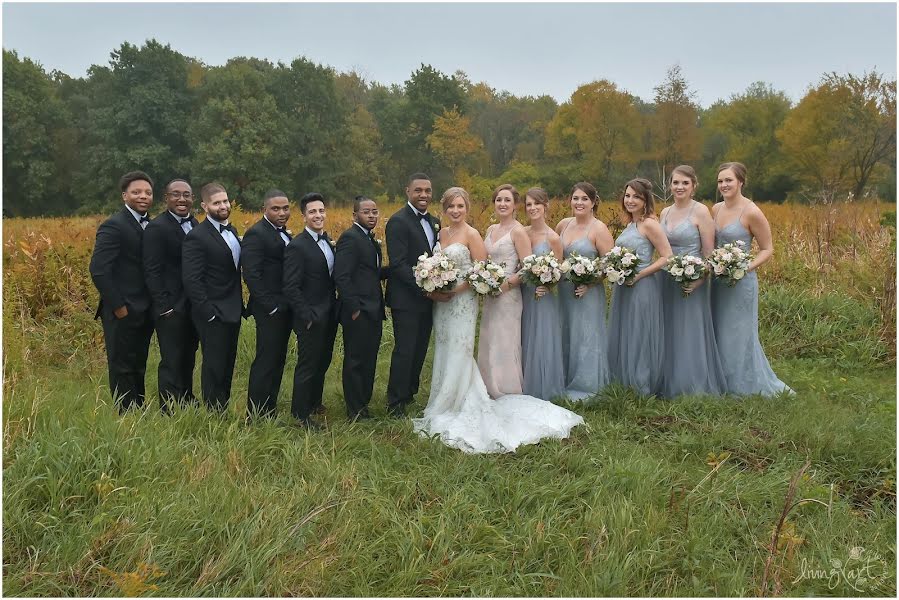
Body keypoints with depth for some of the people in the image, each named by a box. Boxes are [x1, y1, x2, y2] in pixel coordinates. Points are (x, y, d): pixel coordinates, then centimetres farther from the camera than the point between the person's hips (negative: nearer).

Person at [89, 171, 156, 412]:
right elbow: (98, 270, -19)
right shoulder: (113, 226, -13)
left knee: (138, 367, 16)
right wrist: (118, 307, -17)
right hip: (123, 313, -7)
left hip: (144, 311, 8)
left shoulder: (151, 226, 10)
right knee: (122, 367, 3)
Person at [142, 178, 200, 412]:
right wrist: (164, 307, -18)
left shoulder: (196, 225, 9)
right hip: (171, 308, -7)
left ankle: (187, 401, 32)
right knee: (172, 362, -1)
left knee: (188, 358, 18)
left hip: (194, 306, 7)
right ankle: (170, 412, 8)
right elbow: (152, 271, -14)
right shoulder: (157, 228, -12)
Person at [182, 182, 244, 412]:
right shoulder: (197, 237, -14)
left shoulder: (232, 231, 11)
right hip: (213, 315, -8)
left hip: (233, 312, 8)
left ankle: (224, 408, 26)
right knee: (214, 366, 1)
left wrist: (240, 304, 11)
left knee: (228, 365, 15)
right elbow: (191, 280, -18)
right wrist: (209, 312, -19)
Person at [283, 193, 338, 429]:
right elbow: (291, 287, -18)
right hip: (311, 318, -8)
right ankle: (301, 413, 16)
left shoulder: (327, 242, 9)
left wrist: (334, 309, 7)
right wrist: (307, 317, -19)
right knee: (307, 365, 3)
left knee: (322, 362, 19)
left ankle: (314, 402, 36)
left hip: (329, 316, 8)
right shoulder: (297, 246, -16)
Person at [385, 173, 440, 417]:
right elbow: (398, 264, -18)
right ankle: (395, 404, 7)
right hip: (406, 299, -7)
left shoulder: (434, 222, 13)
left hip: (428, 298, 8)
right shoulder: (398, 221, -12)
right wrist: (424, 288, -20)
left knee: (420, 351, 14)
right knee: (404, 351, -4)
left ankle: (409, 394, 28)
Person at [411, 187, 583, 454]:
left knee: (458, 356, -5)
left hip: (462, 301, -7)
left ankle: (456, 410, 5)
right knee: (444, 354, 11)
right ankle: (445, 407, 22)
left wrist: (454, 291, -16)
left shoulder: (472, 234, -9)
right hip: (441, 302, 7)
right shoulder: (442, 233, 11)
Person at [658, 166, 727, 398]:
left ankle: (696, 387, 14)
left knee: (691, 334, 1)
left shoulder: (701, 211, -9)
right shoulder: (665, 212, 9)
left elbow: (709, 253, -12)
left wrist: (698, 281, -22)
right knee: (670, 334, 12)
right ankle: (671, 385, 24)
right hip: (667, 281, 6)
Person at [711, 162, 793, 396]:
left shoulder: (752, 212, -13)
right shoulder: (715, 209, 5)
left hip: (740, 282, -7)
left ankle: (751, 386, 17)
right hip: (716, 281, 7)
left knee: (738, 335, 2)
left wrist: (746, 267, -22)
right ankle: (724, 384, 28)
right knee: (718, 334, 14)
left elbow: (767, 249, -8)